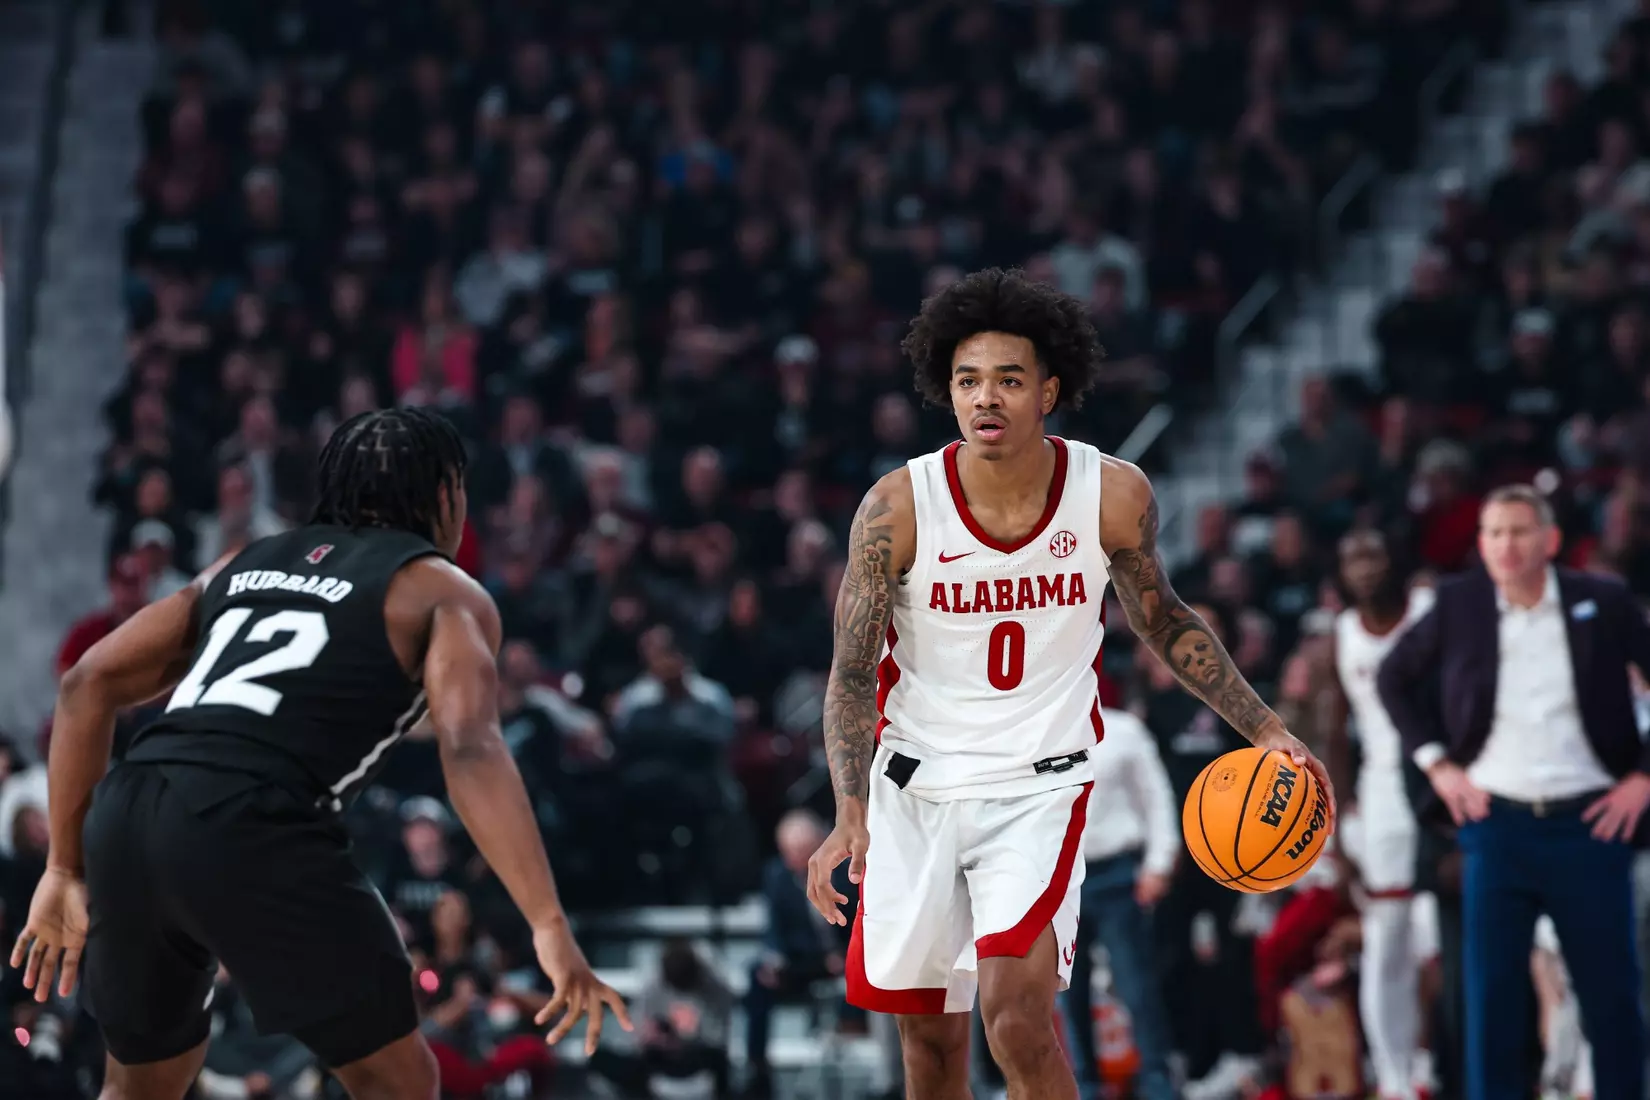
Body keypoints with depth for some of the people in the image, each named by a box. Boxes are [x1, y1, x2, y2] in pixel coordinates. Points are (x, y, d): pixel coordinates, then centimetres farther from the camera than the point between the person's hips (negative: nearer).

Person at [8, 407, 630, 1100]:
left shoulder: (247, 563, 29)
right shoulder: (443, 593, 12)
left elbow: (88, 684, 21)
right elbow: (470, 751, -7)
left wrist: (65, 870, 23)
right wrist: (550, 928, -13)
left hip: (123, 817, 6)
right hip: (249, 831, -6)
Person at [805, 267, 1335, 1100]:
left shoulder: (1114, 495, -10)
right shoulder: (899, 507, -14)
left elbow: (1161, 620, 9)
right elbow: (851, 672, -10)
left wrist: (1263, 729, 4)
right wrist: (851, 816, -23)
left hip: (1041, 785, -1)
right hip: (915, 786, 1)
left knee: (1018, 1015, -21)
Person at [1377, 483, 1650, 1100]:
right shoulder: (1459, 605, 0)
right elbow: (1394, 679, 14)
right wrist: (1436, 762, 6)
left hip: (1589, 821, -1)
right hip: (1495, 822, 1)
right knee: (1491, 995, -1)